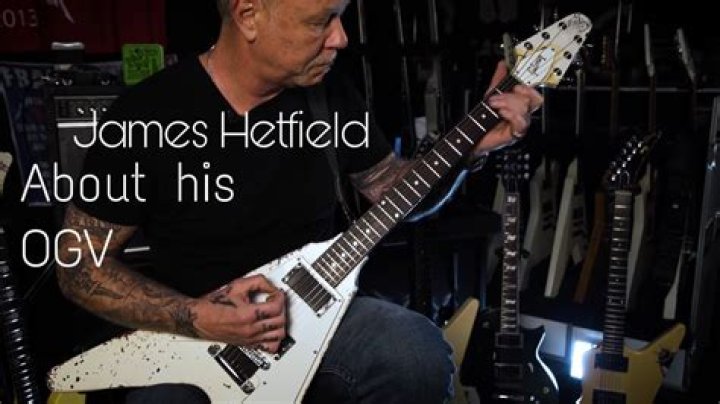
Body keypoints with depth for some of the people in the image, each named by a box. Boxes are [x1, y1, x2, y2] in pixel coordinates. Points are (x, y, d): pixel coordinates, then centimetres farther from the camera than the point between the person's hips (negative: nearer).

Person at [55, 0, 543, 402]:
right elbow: (80, 264, -7)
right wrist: (198, 317, -21)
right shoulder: (147, 114, -14)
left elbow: (394, 188, 11)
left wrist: (473, 144, -5)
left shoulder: (331, 94, -1)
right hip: (192, 341, -2)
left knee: (420, 359, -25)